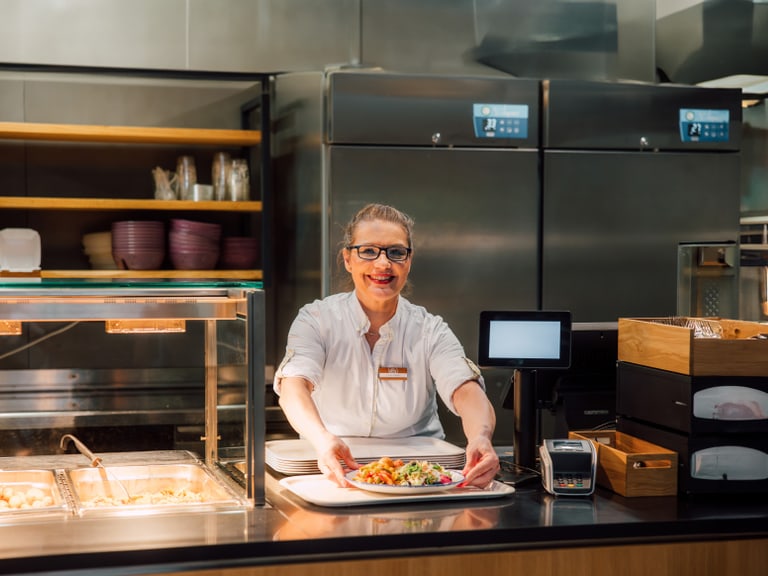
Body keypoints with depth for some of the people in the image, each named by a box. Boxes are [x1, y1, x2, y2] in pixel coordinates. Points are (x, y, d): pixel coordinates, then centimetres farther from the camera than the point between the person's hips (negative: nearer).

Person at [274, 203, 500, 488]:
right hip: (333, 473, 1)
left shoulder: (431, 331, -1)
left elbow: (467, 391, -18)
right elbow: (294, 386, -23)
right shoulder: (316, 320, -6)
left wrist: (480, 438, -43)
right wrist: (323, 440, -46)